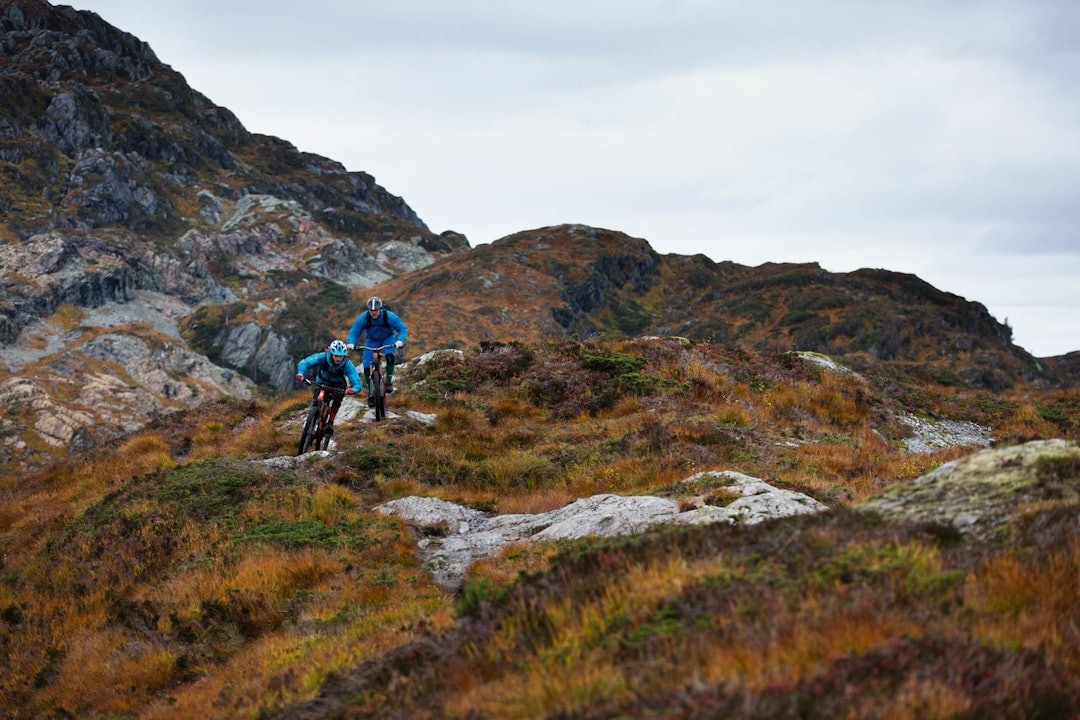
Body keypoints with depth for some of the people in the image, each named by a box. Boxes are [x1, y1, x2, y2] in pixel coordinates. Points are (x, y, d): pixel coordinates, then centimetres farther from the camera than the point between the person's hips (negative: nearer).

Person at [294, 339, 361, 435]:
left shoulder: (347, 364, -33)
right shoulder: (323, 357, -33)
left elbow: (356, 382, -39)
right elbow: (304, 363, -42)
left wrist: (353, 389, -64)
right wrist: (300, 373, -63)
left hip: (338, 385, -1)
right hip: (322, 383, 1)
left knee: (337, 398, -29)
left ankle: (330, 423, -14)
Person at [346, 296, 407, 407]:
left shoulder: (389, 316, -27)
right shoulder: (363, 318, -24)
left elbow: (403, 328, -23)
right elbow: (354, 332, -19)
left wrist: (400, 340, -42)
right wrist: (351, 343, -40)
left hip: (388, 339, -2)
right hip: (372, 340, 2)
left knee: (390, 356, -34)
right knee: (367, 367, -13)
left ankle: (389, 381, -14)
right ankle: (371, 393, 3)